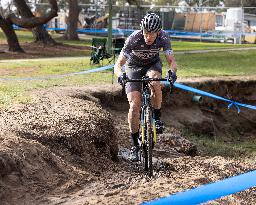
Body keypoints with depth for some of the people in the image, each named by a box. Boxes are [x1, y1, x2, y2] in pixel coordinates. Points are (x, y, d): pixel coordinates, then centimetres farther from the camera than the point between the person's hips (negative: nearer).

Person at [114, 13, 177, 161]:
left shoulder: (163, 37, -27)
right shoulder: (134, 39, -32)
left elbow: (172, 61, -28)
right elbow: (118, 65, -33)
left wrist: (172, 71, -51)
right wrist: (120, 74, -55)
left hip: (152, 65, 1)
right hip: (133, 67, -1)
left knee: (155, 83, -35)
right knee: (134, 105, -16)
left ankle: (157, 118, -11)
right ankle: (135, 145, -3)